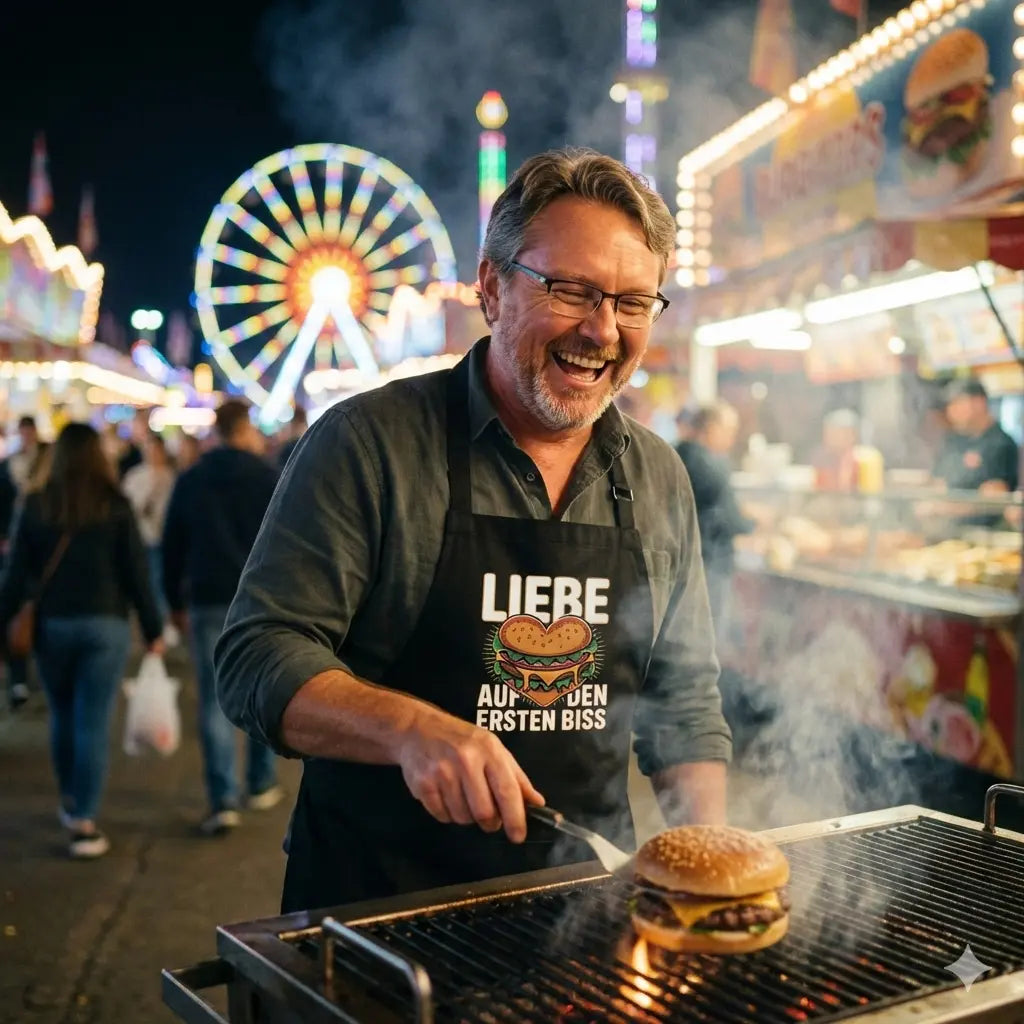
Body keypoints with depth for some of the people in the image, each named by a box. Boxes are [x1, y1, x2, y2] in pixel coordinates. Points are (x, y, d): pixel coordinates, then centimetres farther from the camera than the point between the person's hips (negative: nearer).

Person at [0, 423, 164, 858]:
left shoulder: (35, 505, 0)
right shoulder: (115, 507, -4)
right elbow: (136, 572, -4)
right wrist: (152, 629, 3)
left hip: (51, 625, 2)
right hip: (105, 625, -2)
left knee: (62, 717, 19)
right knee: (93, 723, 0)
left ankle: (70, 802, 34)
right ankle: (84, 822, 0)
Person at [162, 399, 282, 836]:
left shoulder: (189, 481, 6)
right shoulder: (268, 477, -3)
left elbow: (172, 547, 9)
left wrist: (175, 602, 17)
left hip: (209, 601, 1)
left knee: (215, 701, 1)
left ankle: (223, 802, -4)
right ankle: (262, 785, 23)